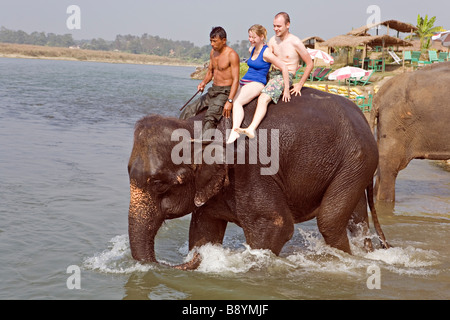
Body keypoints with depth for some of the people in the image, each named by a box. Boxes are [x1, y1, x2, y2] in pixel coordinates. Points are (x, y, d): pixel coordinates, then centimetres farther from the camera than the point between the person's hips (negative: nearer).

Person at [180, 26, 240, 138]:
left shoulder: (232, 55, -13)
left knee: (210, 117, -28)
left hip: (225, 92, -8)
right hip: (212, 91, 8)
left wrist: (229, 101, -26)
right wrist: (204, 82, -2)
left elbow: (236, 80, -17)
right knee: (189, 110, 1)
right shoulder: (213, 52, 10)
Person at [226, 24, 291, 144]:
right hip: (244, 82, 9)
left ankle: (235, 130, -45)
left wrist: (286, 89, -12)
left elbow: (284, 67, -12)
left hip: (257, 83, -8)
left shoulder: (266, 53, -11)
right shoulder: (252, 50, 15)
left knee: (237, 102, -32)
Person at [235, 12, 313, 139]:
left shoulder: (295, 43, -9)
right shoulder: (273, 40, 8)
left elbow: (310, 64, -2)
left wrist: (300, 85, -3)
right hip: (272, 74, 8)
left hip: (286, 76, -8)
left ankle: (251, 129, -45)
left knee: (263, 99, -31)